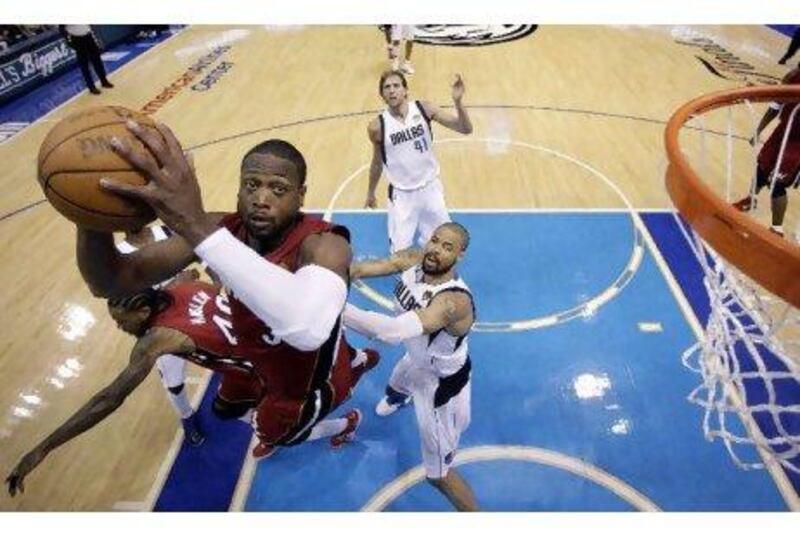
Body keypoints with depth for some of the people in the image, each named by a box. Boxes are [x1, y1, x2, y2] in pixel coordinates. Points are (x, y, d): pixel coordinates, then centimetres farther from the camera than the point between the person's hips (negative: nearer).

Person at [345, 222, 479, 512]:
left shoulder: (454, 300, -43)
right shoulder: (413, 259, -18)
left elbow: (396, 331, -56)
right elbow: (363, 268, -25)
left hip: (442, 383, -8)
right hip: (416, 360, 8)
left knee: (438, 474, 6)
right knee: (394, 389, 43)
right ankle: (399, 398, 81)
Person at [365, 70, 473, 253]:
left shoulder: (425, 109, -12)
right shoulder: (377, 127, -12)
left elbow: (465, 129, -13)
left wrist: (458, 102, -31)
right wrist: (371, 193, 16)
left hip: (430, 187, 2)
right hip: (402, 193, -1)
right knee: (400, 251, -1)